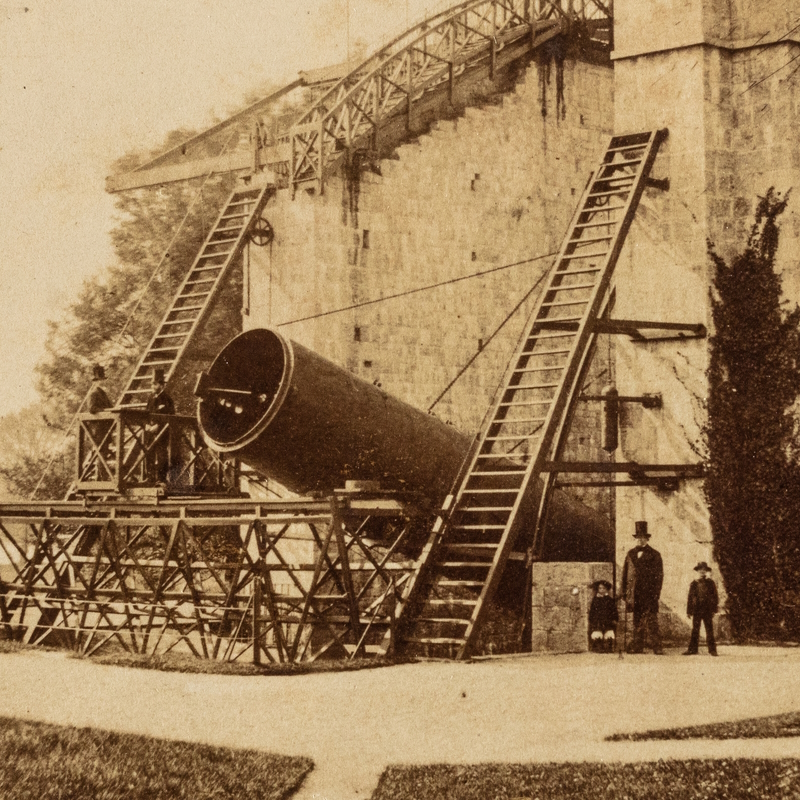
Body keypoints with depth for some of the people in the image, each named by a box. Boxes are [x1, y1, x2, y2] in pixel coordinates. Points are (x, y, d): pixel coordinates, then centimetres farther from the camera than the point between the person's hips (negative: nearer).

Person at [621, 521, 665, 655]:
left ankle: (656, 647, -9)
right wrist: (625, 592, 9)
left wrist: (656, 593, -10)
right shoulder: (631, 554, 16)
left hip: (649, 593, -4)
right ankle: (637, 646, 10)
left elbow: (659, 575, -1)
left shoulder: (654, 555, 3)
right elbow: (625, 574, 16)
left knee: (651, 621, -9)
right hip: (635, 594, 4)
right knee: (637, 622, 6)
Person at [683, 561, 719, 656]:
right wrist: (689, 611, 4)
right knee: (695, 630, 3)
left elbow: (715, 597, 6)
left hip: (708, 610, -1)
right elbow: (690, 597, 9)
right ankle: (692, 649, 6)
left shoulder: (711, 583, 5)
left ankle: (712, 650, 1)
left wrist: (714, 610, -2)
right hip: (696, 610, 1)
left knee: (709, 630, -1)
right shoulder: (694, 584, 8)